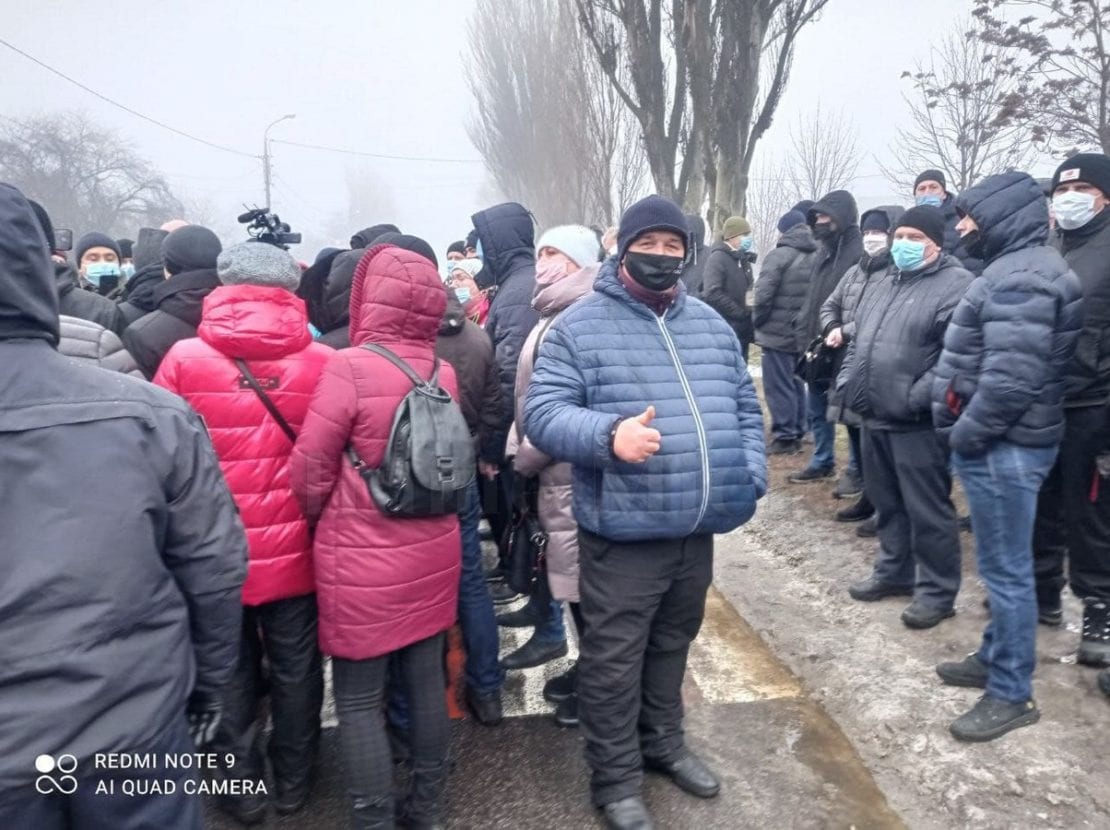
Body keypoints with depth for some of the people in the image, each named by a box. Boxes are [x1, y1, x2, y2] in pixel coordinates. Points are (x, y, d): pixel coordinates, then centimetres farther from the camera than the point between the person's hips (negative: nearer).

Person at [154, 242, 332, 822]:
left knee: (230, 672, 17)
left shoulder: (184, 358, -11)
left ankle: (243, 789, 32)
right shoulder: (321, 360, -10)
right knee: (295, 669, 17)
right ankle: (294, 782, 34)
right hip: (294, 548, 0)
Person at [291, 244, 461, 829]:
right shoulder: (444, 373, 0)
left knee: (358, 699, 8)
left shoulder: (349, 368, -17)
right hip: (432, 552, 6)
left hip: (363, 560, -6)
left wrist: (322, 522, 7)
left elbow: (310, 471, -11)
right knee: (426, 682, 17)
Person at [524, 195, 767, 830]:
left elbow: (744, 407, 18)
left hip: (698, 528, 6)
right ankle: (617, 778, 27)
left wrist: (750, 476, 6)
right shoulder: (581, 326, -7)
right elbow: (543, 412, -13)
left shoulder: (712, 325, 12)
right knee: (614, 659, 7)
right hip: (623, 531, -5)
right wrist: (608, 435, -29)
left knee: (673, 644, 23)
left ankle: (665, 743, 44)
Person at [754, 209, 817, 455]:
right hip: (804, 333, 7)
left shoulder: (778, 255, -14)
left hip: (777, 333, -7)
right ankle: (797, 432, 24)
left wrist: (758, 321, -2)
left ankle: (784, 437, -1)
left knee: (778, 385, -1)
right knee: (796, 383, 17)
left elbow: (763, 294, -17)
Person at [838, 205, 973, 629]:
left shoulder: (956, 285, -10)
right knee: (887, 502, 19)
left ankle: (937, 590, 15)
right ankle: (893, 571, 34)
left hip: (917, 422, -8)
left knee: (927, 510, 2)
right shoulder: (883, 282, 17)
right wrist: (847, 383, 11)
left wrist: (915, 399, -22)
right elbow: (857, 339, 24)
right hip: (874, 417, 8)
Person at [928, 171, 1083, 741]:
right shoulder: (1017, 268, 16)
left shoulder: (1021, 277, -18)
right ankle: (996, 658, 34)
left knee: (1005, 568, -1)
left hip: (1002, 447, -10)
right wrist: (966, 432, 13)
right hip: (1002, 443, 10)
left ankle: (1011, 694, 10)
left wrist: (965, 434, -17)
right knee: (1001, 564, 20)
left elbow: (1011, 377, -27)